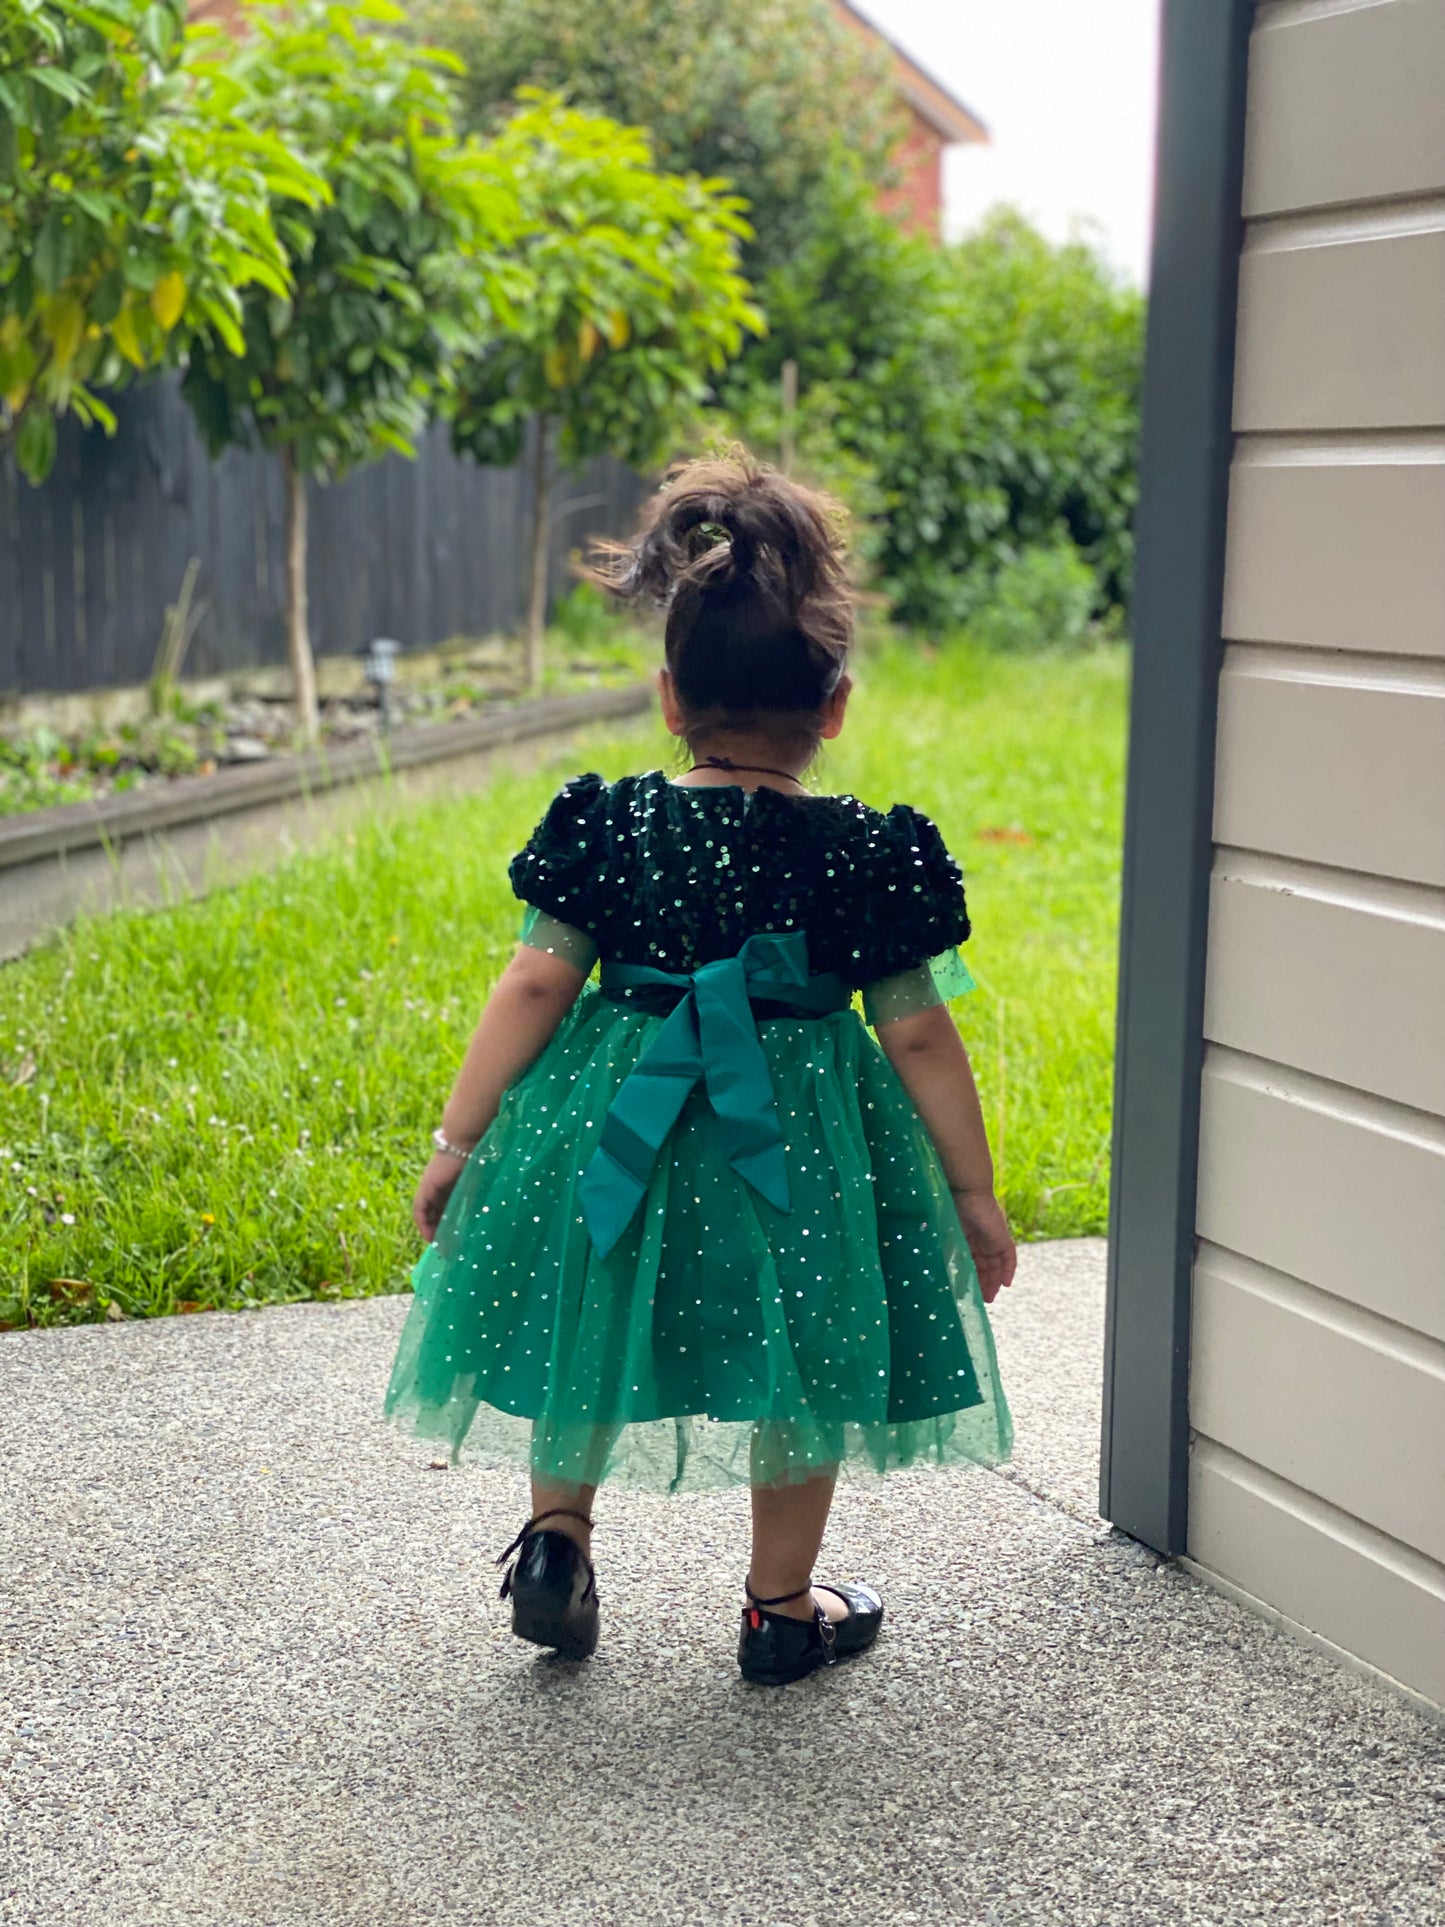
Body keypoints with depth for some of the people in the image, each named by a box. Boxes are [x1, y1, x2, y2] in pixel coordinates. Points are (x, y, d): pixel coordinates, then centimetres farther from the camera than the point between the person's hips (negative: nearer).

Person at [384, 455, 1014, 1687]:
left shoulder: (608, 827, -7)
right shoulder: (872, 855, -10)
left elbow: (536, 988, -7)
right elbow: (919, 1036, -7)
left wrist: (457, 1142, 1)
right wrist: (976, 1194, 3)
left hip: (616, 1125, 2)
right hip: (797, 1136, -1)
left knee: (586, 1324, 25)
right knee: (801, 1359, 15)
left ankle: (557, 1539, 28)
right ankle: (783, 1610, 25)